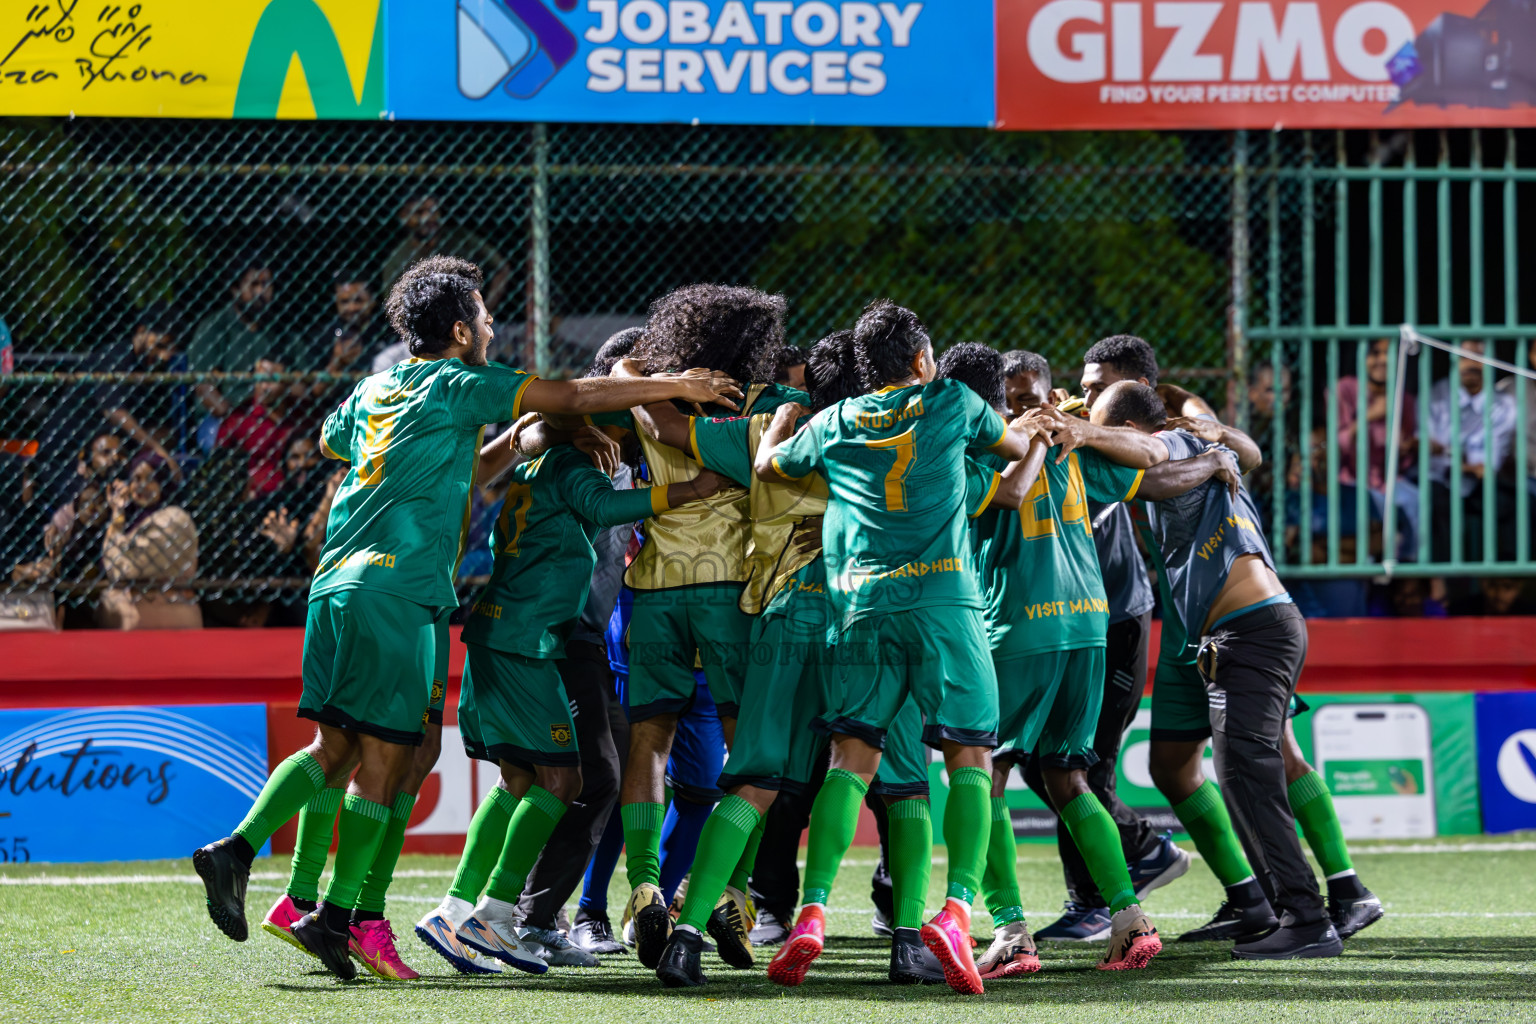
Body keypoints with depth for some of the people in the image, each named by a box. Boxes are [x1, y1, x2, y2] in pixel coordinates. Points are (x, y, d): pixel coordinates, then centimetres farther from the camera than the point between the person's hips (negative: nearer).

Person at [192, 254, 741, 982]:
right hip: (395, 592, -7)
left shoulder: (376, 388, 19)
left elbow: (329, 443, 39)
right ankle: (339, 916, -4)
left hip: (337, 584, 7)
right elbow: (573, 398, -4)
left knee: (335, 746, 9)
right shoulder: (457, 386, -2)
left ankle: (237, 849, -4)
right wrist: (675, 387, 3)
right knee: (383, 756, -3)